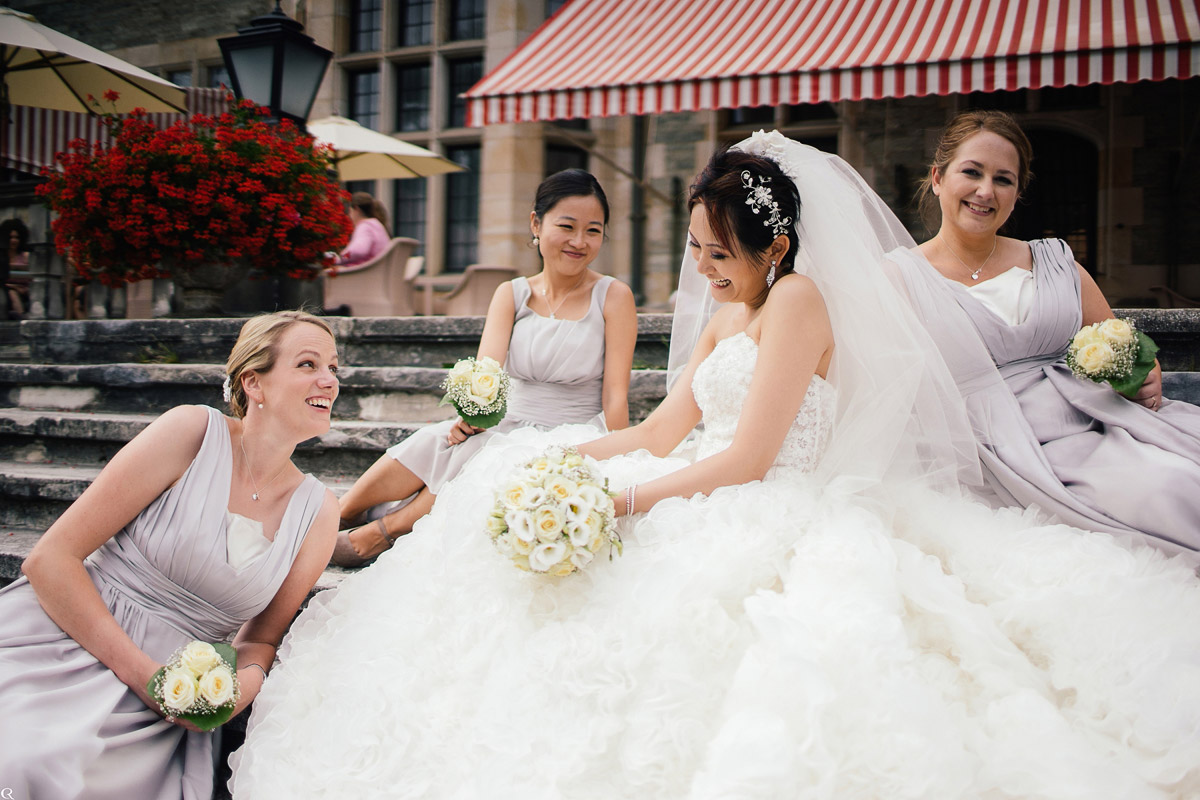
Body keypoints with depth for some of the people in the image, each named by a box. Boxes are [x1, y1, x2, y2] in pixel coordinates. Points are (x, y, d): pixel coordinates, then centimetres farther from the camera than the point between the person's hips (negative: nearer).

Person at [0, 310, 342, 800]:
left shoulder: (317, 511, 5)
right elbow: (50, 557, -9)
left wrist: (247, 680, -10)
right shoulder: (193, 432, -7)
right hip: (57, 654, -4)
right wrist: (142, 672, -15)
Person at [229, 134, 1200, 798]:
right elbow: (662, 429, 14)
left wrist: (619, 501, -19)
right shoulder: (724, 315, 19)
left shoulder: (800, 299, -10)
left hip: (779, 524, -9)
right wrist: (564, 462, 2)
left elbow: (746, 461, -18)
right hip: (714, 508, 9)